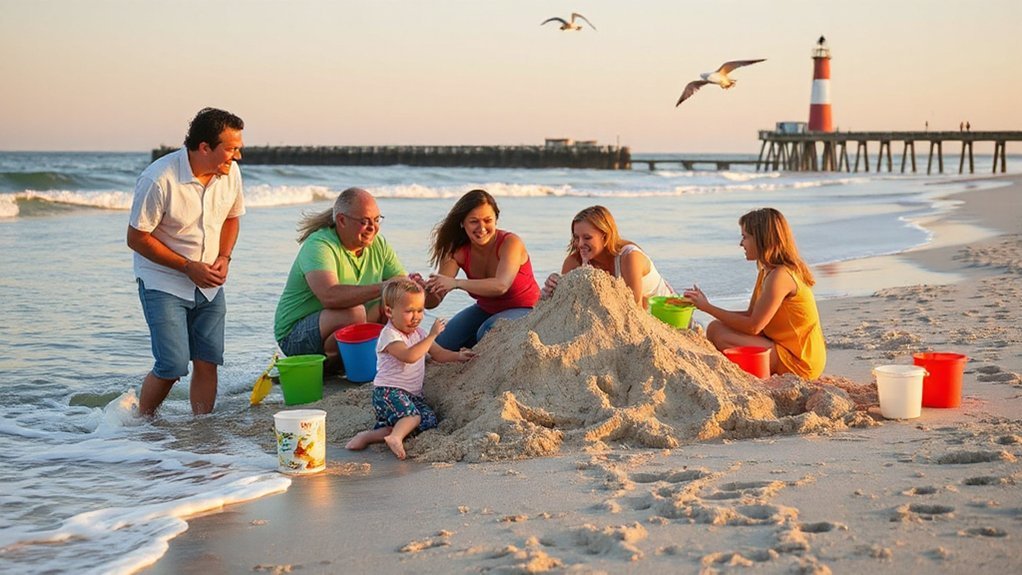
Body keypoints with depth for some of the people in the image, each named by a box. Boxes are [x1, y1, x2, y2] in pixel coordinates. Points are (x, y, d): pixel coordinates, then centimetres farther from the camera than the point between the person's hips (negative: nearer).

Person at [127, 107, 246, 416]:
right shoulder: (158, 179, -23)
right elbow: (136, 238, -15)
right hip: (163, 282, -5)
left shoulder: (230, 173, -5)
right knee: (173, 366, -10)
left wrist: (224, 258, -5)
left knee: (208, 362, -1)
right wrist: (188, 267, -18)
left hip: (209, 284, 5)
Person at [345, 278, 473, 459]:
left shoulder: (418, 332, 15)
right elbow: (410, 356, -28)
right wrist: (432, 335, -25)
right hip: (388, 391, -8)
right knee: (412, 415, -32)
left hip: (413, 394, 8)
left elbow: (437, 353, 23)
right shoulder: (389, 335, -12)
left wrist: (457, 356, 5)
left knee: (429, 420, -18)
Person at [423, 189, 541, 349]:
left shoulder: (510, 243, -24)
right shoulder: (458, 251, -11)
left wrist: (456, 283, -48)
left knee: (488, 332, -34)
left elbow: (501, 285, -42)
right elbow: (432, 301, -18)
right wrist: (421, 288, -42)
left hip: (524, 311, -5)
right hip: (486, 310, 6)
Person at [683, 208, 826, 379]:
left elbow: (753, 326, -20)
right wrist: (706, 306, 2)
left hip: (799, 362, -10)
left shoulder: (780, 276, -21)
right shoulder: (767, 272, 10)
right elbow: (751, 314, 11)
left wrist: (708, 307, -13)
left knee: (718, 334, -21)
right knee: (716, 327, 6)